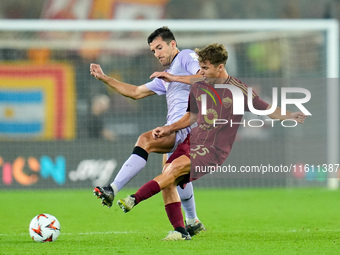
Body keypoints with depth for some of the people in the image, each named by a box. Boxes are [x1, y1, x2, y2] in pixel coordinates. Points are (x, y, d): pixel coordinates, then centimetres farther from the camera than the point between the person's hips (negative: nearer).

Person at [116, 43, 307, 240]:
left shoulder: (238, 90, -6)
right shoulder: (198, 87, 10)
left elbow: (267, 110, 0)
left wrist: (290, 116, -16)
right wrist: (168, 129, 15)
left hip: (214, 150, -6)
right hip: (192, 141, 6)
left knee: (176, 166, -28)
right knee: (167, 178, -13)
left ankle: (134, 200, -29)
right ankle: (180, 231, -7)